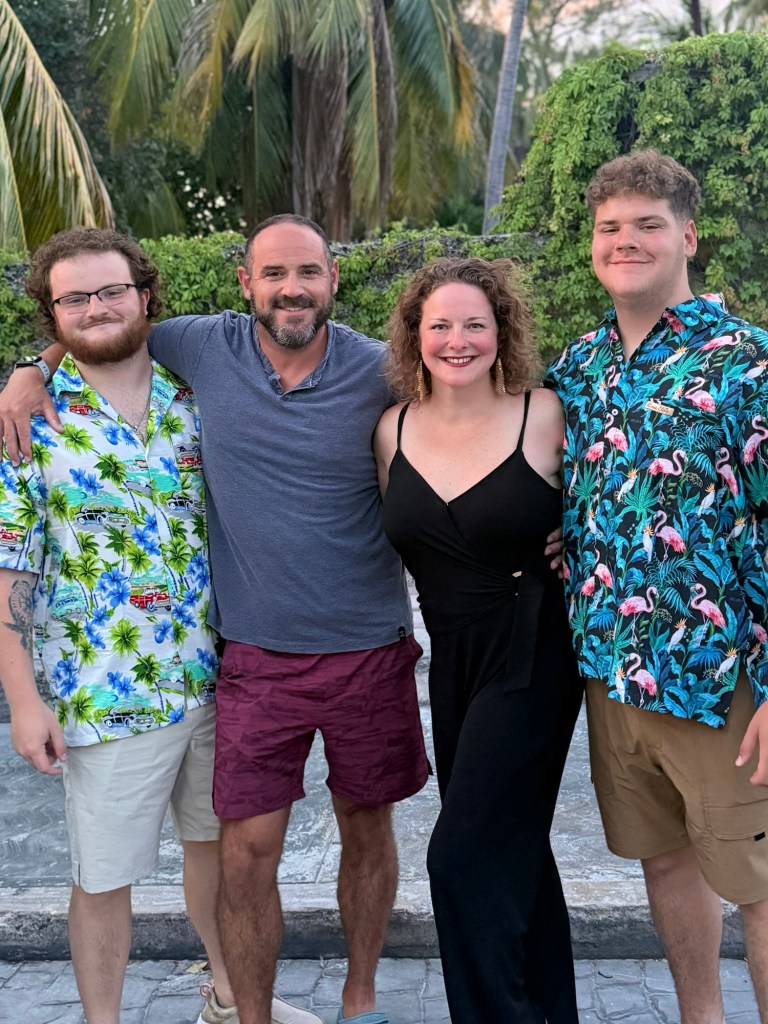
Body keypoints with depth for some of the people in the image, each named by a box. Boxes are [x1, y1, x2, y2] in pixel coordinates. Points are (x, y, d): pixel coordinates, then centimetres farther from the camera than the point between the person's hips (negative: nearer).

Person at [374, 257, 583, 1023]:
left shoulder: (545, 416, -11)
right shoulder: (394, 431, 2)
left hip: (531, 658, -5)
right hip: (452, 659, 5)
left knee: (465, 854, -7)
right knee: (511, 851, 16)